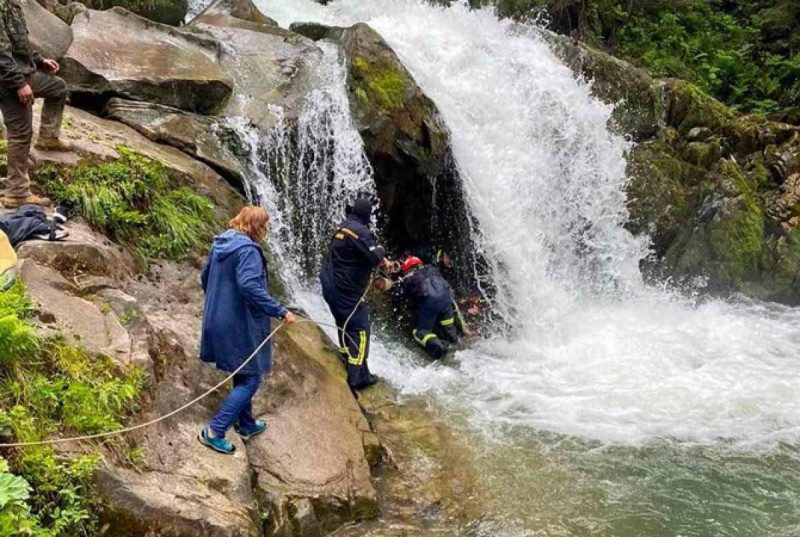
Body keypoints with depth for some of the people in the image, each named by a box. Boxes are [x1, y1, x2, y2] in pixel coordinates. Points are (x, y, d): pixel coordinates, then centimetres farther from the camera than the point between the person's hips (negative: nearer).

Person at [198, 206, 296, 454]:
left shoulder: (220, 244, 8)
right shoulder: (247, 250, -19)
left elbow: (205, 278, 17)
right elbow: (250, 287, -30)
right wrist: (281, 311, -26)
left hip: (218, 320, 9)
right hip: (239, 325, -9)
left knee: (242, 375, 23)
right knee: (250, 379, 1)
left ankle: (246, 424, 34)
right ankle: (214, 431, -2)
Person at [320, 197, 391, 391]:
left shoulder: (344, 227, 11)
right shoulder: (359, 230, -18)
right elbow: (374, 258, -24)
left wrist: (381, 259, 18)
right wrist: (381, 251, -3)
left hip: (331, 286, 9)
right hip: (346, 290, -9)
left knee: (346, 325, 23)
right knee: (359, 329, -3)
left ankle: (345, 358, 36)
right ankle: (358, 377, -3)